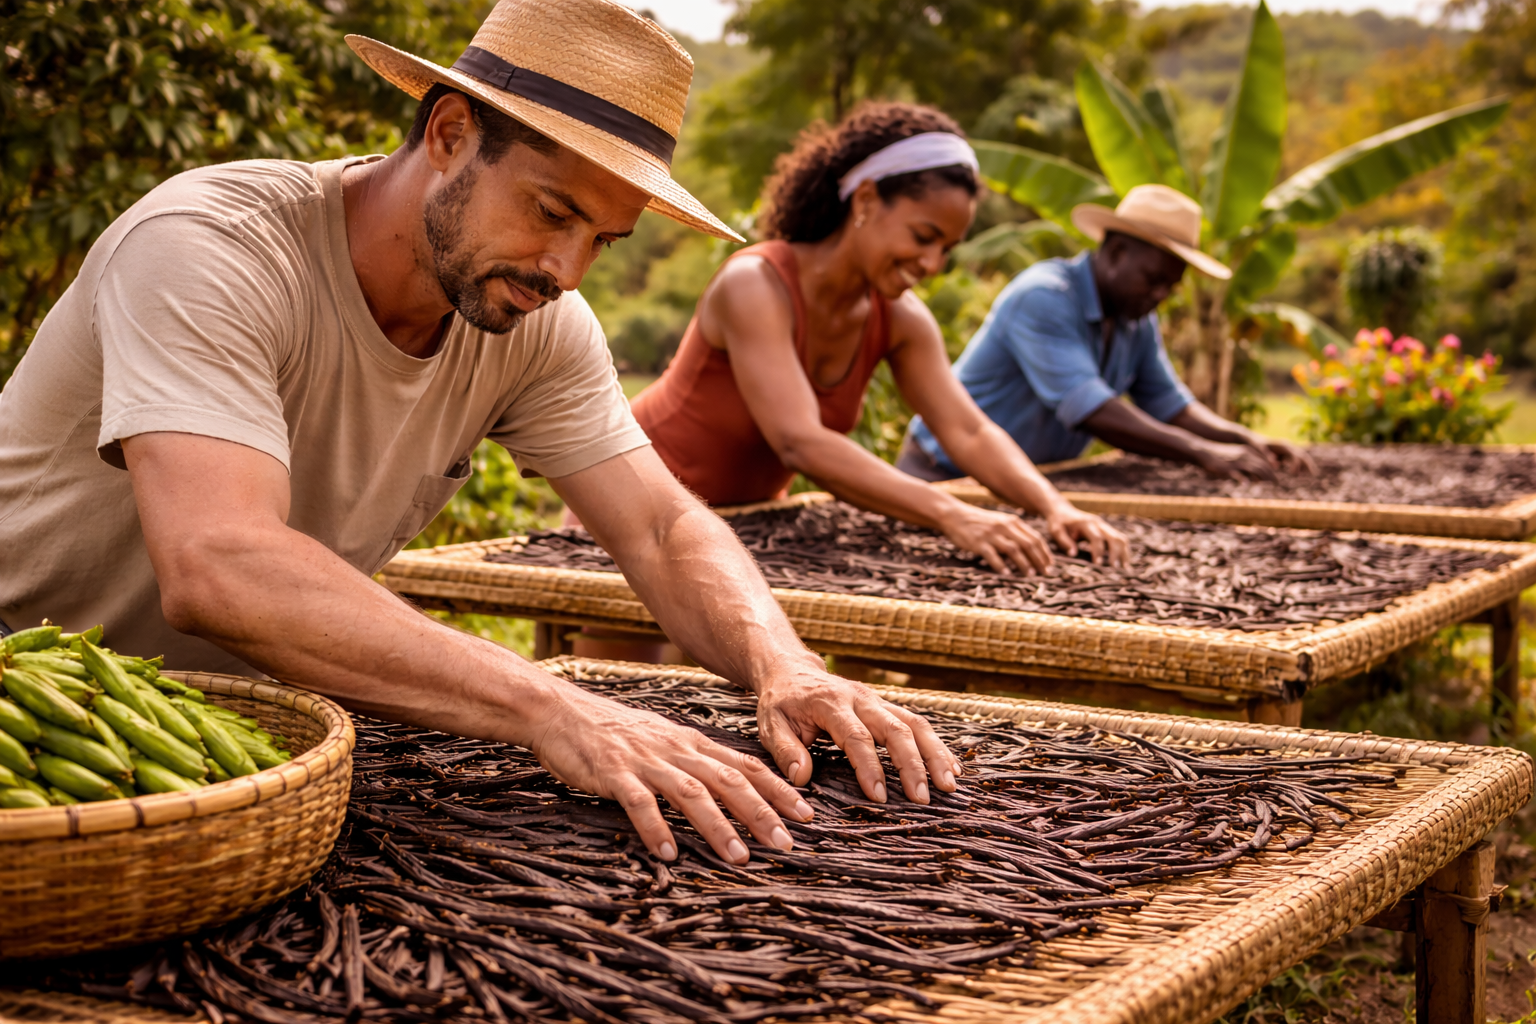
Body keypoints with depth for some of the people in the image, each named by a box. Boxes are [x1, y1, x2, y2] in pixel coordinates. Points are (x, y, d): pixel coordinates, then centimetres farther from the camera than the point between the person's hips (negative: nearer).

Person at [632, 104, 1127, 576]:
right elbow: (800, 443, -38)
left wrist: (1055, 507, -29)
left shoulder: (900, 319, -6)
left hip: (751, 506, 5)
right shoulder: (754, 287, -27)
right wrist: (953, 516, -46)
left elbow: (969, 431, -10)